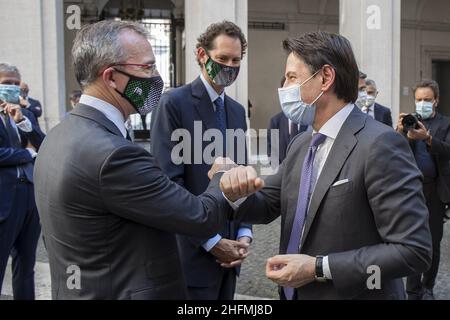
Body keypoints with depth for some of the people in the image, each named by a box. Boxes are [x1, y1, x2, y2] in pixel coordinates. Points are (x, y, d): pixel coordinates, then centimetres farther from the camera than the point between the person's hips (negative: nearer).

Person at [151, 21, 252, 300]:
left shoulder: (237, 110, 12)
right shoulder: (175, 103, -10)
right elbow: (168, 182, -16)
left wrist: (244, 234, 1)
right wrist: (211, 242, -14)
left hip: (228, 249, 7)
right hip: (193, 251, -6)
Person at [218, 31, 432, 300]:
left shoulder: (381, 145, -20)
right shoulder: (301, 144, 4)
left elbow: (413, 250, -22)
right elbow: (265, 206, 10)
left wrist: (318, 268, -22)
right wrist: (238, 190, -12)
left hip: (354, 293, -7)